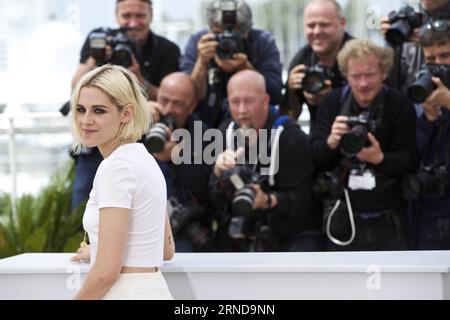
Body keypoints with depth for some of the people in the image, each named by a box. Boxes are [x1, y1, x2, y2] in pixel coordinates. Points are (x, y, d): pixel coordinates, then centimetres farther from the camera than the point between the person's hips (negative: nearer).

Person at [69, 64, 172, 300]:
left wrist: (77, 298, -2)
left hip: (126, 295, -9)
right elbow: (165, 250, 25)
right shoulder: (143, 158, 13)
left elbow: (107, 271, -18)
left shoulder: (116, 166, -14)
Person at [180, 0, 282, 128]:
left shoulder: (264, 42, -9)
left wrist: (245, 67, -28)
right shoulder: (197, 42, -9)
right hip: (208, 126, 0)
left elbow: (275, 95, -16)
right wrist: (201, 62, -29)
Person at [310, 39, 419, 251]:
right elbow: (315, 157, -2)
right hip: (342, 215, 2)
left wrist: (380, 159, -28)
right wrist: (330, 142, -24)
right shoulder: (332, 102, 1)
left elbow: (409, 160, -8)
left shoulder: (401, 106, -6)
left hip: (387, 218, -2)